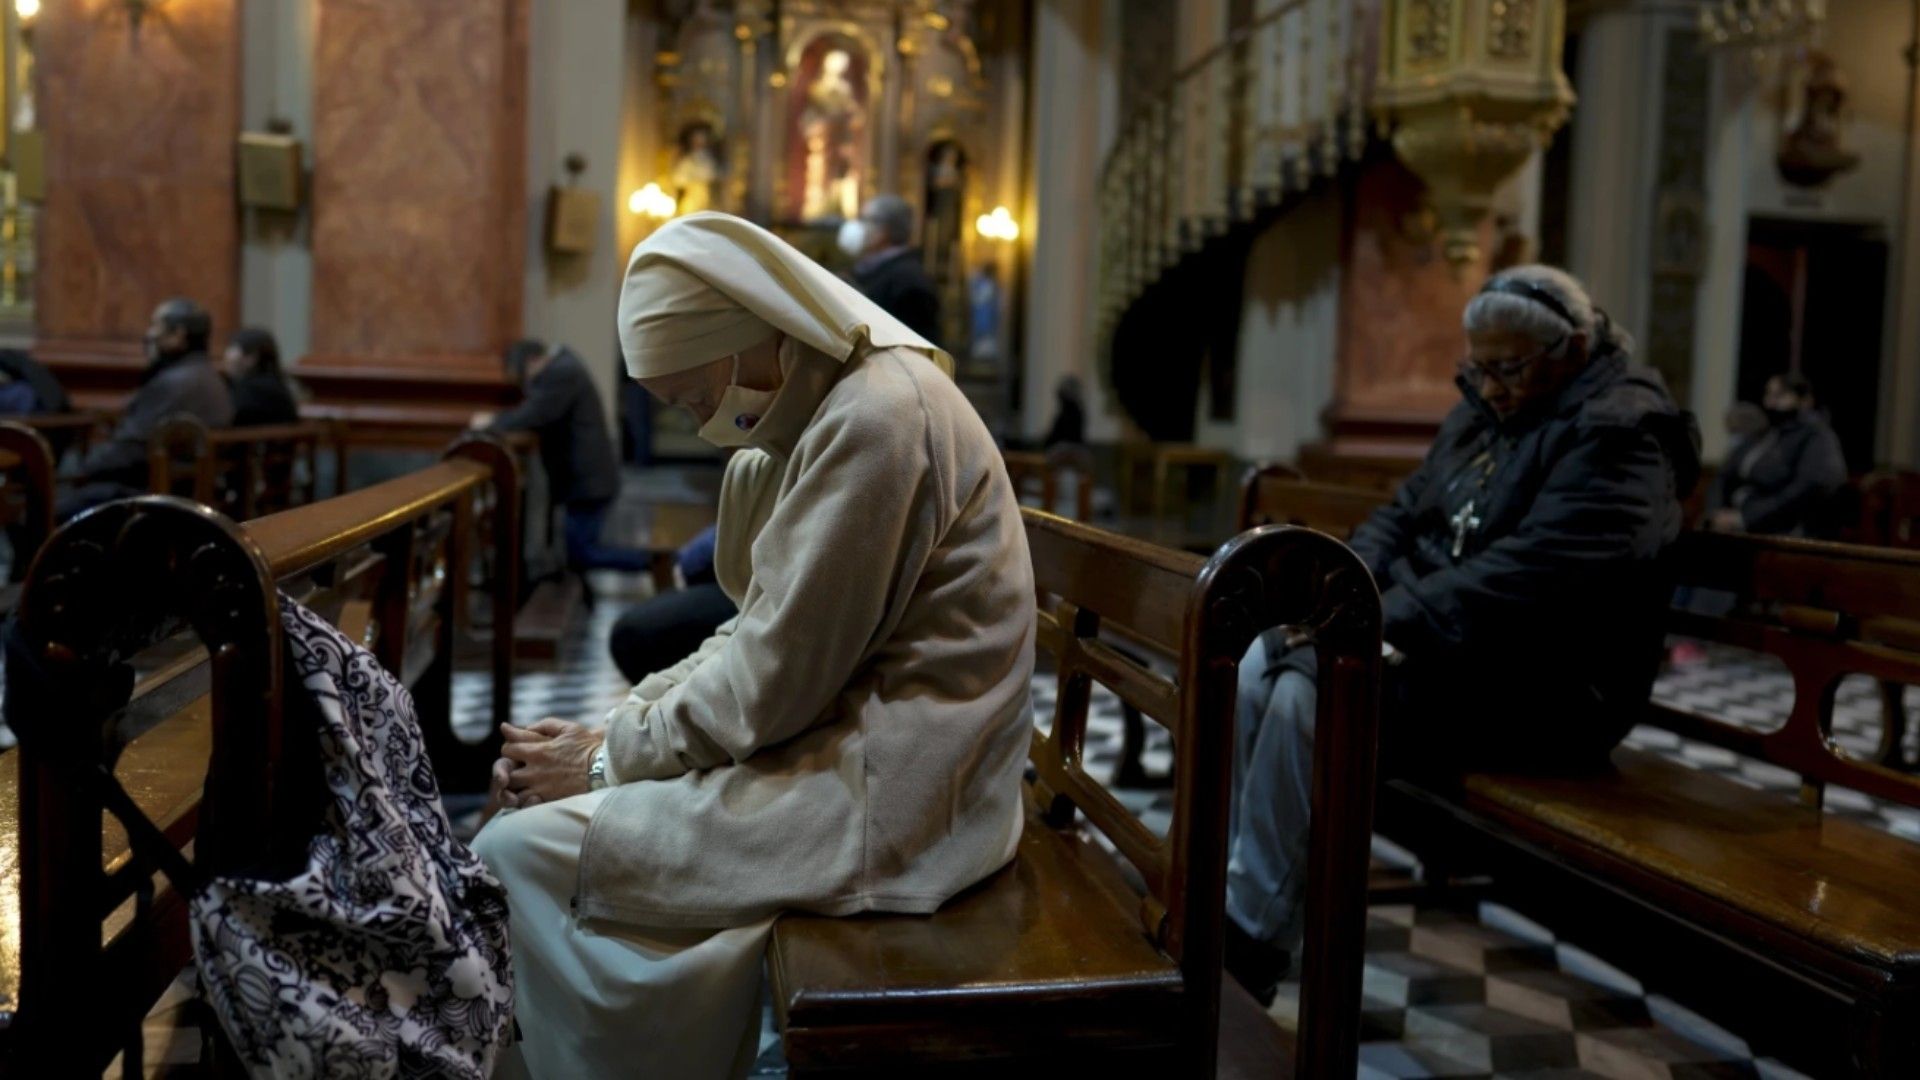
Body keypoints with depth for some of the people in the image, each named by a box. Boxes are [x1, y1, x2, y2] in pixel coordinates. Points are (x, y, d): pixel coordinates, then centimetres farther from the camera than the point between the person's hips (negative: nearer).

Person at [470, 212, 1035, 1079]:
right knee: (550, 798, 12)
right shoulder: (847, 403, 11)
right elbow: (768, 635, 14)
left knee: (518, 855, -10)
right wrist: (617, 725, 4)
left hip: (886, 790, -10)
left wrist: (612, 758, -6)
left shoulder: (875, 418, -20)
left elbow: (775, 683, -20)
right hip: (858, 741, 10)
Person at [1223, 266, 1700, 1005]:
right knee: (1255, 667, -8)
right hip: (1437, 645, 9)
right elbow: (1403, 515, 15)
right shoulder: (1487, 412, 14)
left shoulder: (1619, 436, -14)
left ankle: (1249, 949, -17)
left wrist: (1386, 619, -28)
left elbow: (1524, 576, -26)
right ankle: (1223, 891, -4)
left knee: (1308, 697, -26)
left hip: (1535, 694, -9)